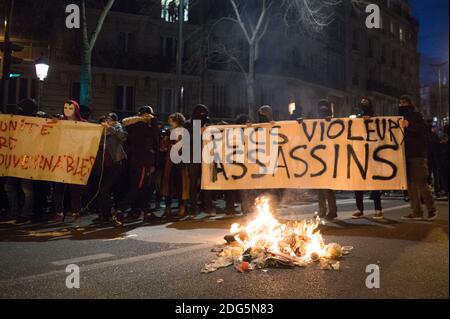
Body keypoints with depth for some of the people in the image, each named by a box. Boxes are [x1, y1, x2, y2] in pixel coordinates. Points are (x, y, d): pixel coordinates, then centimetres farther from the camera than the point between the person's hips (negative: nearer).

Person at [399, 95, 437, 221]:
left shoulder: (416, 115, 1)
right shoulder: (401, 117, 19)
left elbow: (423, 129, -15)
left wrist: (409, 125, -31)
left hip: (417, 154, -6)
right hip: (406, 154, 6)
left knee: (421, 183, -9)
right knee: (411, 184, 4)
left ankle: (432, 210, 3)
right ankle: (416, 212, 6)